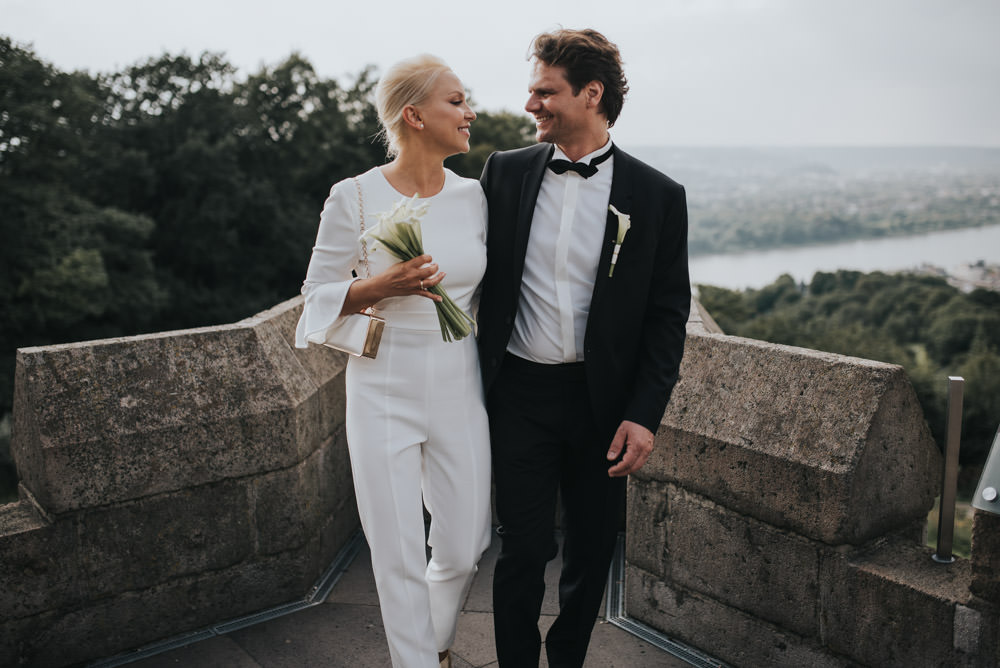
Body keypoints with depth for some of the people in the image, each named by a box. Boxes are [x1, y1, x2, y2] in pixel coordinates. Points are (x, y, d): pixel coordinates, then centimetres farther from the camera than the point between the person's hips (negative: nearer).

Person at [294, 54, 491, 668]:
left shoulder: (474, 196, 3)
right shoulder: (354, 198, -8)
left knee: (464, 547, 11)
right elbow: (319, 301, -4)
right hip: (384, 392, -3)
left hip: (460, 391, 4)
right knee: (399, 556, 5)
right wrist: (378, 287, -20)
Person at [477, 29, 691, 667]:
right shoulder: (506, 171, 2)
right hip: (521, 393, 0)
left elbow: (668, 315, -2)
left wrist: (645, 415, -9)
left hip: (603, 399, 0)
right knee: (523, 549, 5)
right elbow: (481, 276, 7)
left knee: (593, 548, 14)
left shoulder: (657, 195, -3)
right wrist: (476, 382, 3)